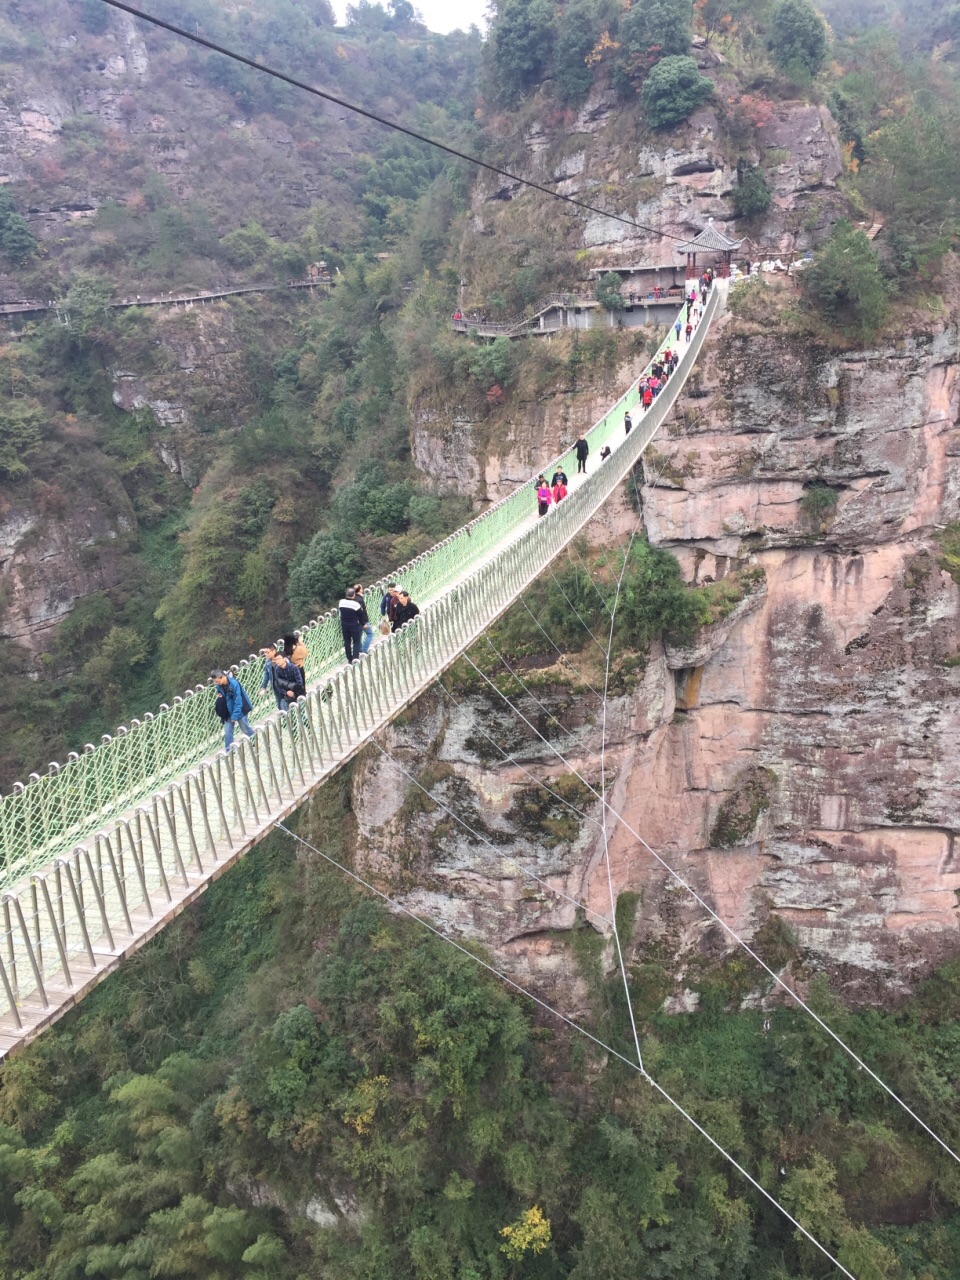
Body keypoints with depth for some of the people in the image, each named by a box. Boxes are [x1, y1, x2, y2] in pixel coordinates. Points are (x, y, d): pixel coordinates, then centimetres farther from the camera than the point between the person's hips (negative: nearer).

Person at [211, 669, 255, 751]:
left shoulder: (234, 683, -28)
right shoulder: (220, 685, -8)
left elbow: (238, 701, -25)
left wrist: (235, 716, -23)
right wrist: (219, 696, -8)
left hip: (239, 710, -5)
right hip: (228, 712, 5)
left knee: (246, 729, 15)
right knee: (227, 732, 0)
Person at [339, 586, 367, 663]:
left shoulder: (341, 602, -7)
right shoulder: (356, 604, -20)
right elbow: (361, 615, -10)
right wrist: (363, 623, 5)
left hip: (344, 625, 4)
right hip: (354, 625, -4)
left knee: (347, 641, 14)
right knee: (356, 641, 6)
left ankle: (349, 658, 19)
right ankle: (355, 657, -7)